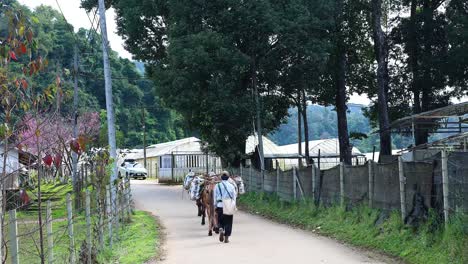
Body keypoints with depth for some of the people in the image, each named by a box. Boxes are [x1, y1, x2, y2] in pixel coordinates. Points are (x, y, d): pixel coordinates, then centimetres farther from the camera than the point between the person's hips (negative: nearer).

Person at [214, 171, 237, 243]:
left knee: (220, 221, 15)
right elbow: (234, 197, 4)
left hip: (220, 205, 0)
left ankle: (221, 229, -14)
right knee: (228, 222, 8)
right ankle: (226, 238, 5)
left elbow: (215, 197, 2)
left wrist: (215, 206, 12)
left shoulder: (217, 186, -2)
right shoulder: (231, 186, -1)